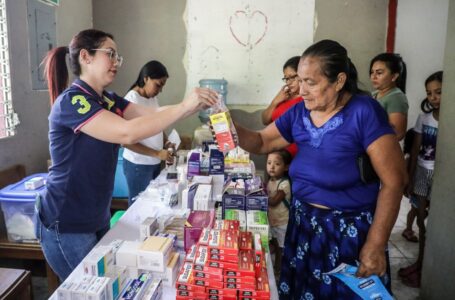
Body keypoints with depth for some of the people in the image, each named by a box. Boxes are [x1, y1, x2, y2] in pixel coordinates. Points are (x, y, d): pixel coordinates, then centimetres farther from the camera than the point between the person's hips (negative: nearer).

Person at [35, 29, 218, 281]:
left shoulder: (108, 101, 4)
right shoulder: (71, 101, -20)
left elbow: (153, 115, -4)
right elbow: (127, 132, -32)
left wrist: (196, 106, -19)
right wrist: (184, 106, -30)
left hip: (98, 219, 8)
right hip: (67, 226, -8)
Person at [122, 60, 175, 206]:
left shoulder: (153, 98, 6)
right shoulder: (132, 100, -18)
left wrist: (166, 142, 0)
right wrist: (157, 153, -21)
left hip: (155, 163, 7)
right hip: (138, 165, -7)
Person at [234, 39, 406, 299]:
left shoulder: (364, 111, -17)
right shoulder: (299, 112, 0)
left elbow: (394, 180, -17)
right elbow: (262, 143, 10)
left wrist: (376, 245, -16)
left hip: (349, 229, -5)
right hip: (304, 221, 5)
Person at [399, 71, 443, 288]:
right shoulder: (423, 118, 2)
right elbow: (415, 150, 6)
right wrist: (410, 178, 7)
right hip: (421, 172, 5)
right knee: (422, 219, 14)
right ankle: (420, 262, 30)